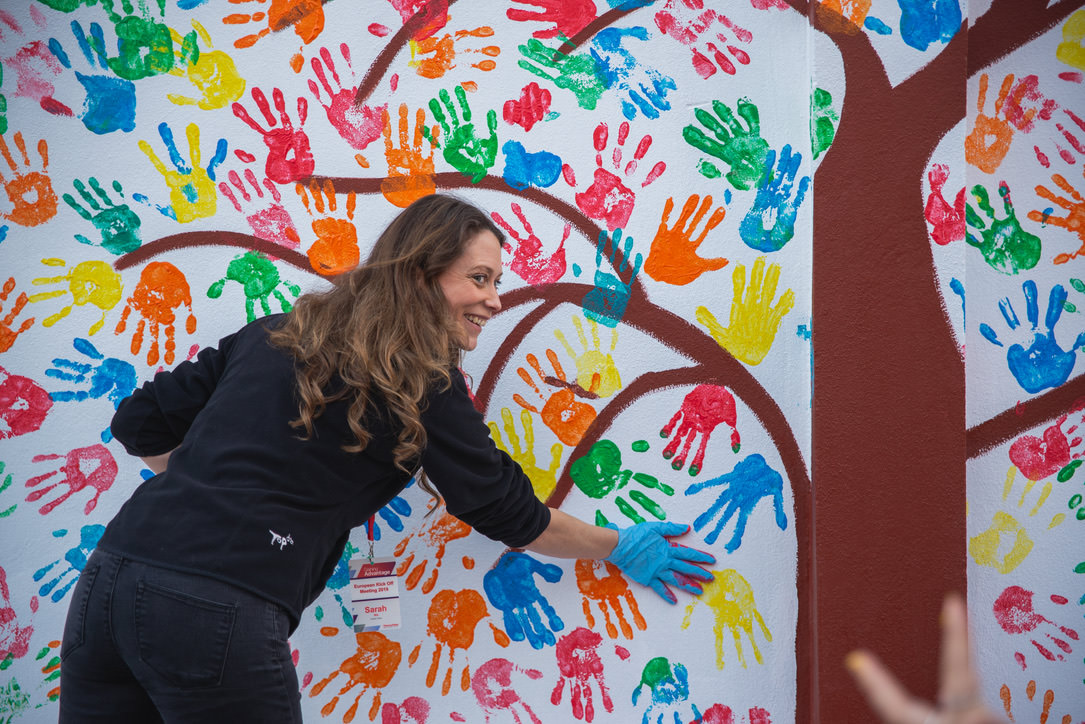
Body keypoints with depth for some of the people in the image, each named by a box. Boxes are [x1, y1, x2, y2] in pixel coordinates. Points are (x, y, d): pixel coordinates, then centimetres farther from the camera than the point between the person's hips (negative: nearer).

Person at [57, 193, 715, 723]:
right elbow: (510, 515, 12)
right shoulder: (422, 384, 2)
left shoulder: (277, 334, 18)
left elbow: (142, 426, 19)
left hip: (106, 580, 6)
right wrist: (621, 549, 26)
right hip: (222, 612, -6)